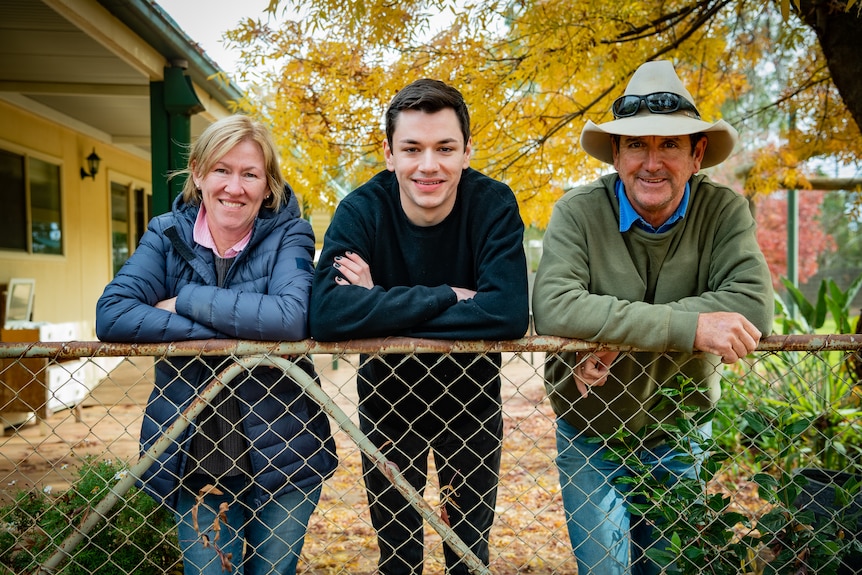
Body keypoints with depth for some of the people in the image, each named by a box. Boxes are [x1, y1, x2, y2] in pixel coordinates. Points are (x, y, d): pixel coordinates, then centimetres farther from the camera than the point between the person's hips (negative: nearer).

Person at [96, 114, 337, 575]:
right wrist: (232, 328, -22)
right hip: (194, 460, 2)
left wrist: (186, 301, -18)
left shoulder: (288, 235, -7)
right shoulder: (167, 234, -1)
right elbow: (111, 316, -16)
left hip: (280, 455, -1)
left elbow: (290, 317, -26)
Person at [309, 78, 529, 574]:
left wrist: (380, 307, -31)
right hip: (387, 398, 0)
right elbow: (327, 314, -34)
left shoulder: (494, 204, -18)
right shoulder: (362, 211, -19)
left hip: (471, 399, 0)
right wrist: (447, 297, -33)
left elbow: (510, 313, -33)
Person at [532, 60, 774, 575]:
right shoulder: (579, 212, -18)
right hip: (589, 435, -2)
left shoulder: (723, 210, -13)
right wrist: (687, 327, -39)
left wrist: (613, 330, -32)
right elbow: (552, 309, -33)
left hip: (682, 433, 2)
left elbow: (753, 308, -27)